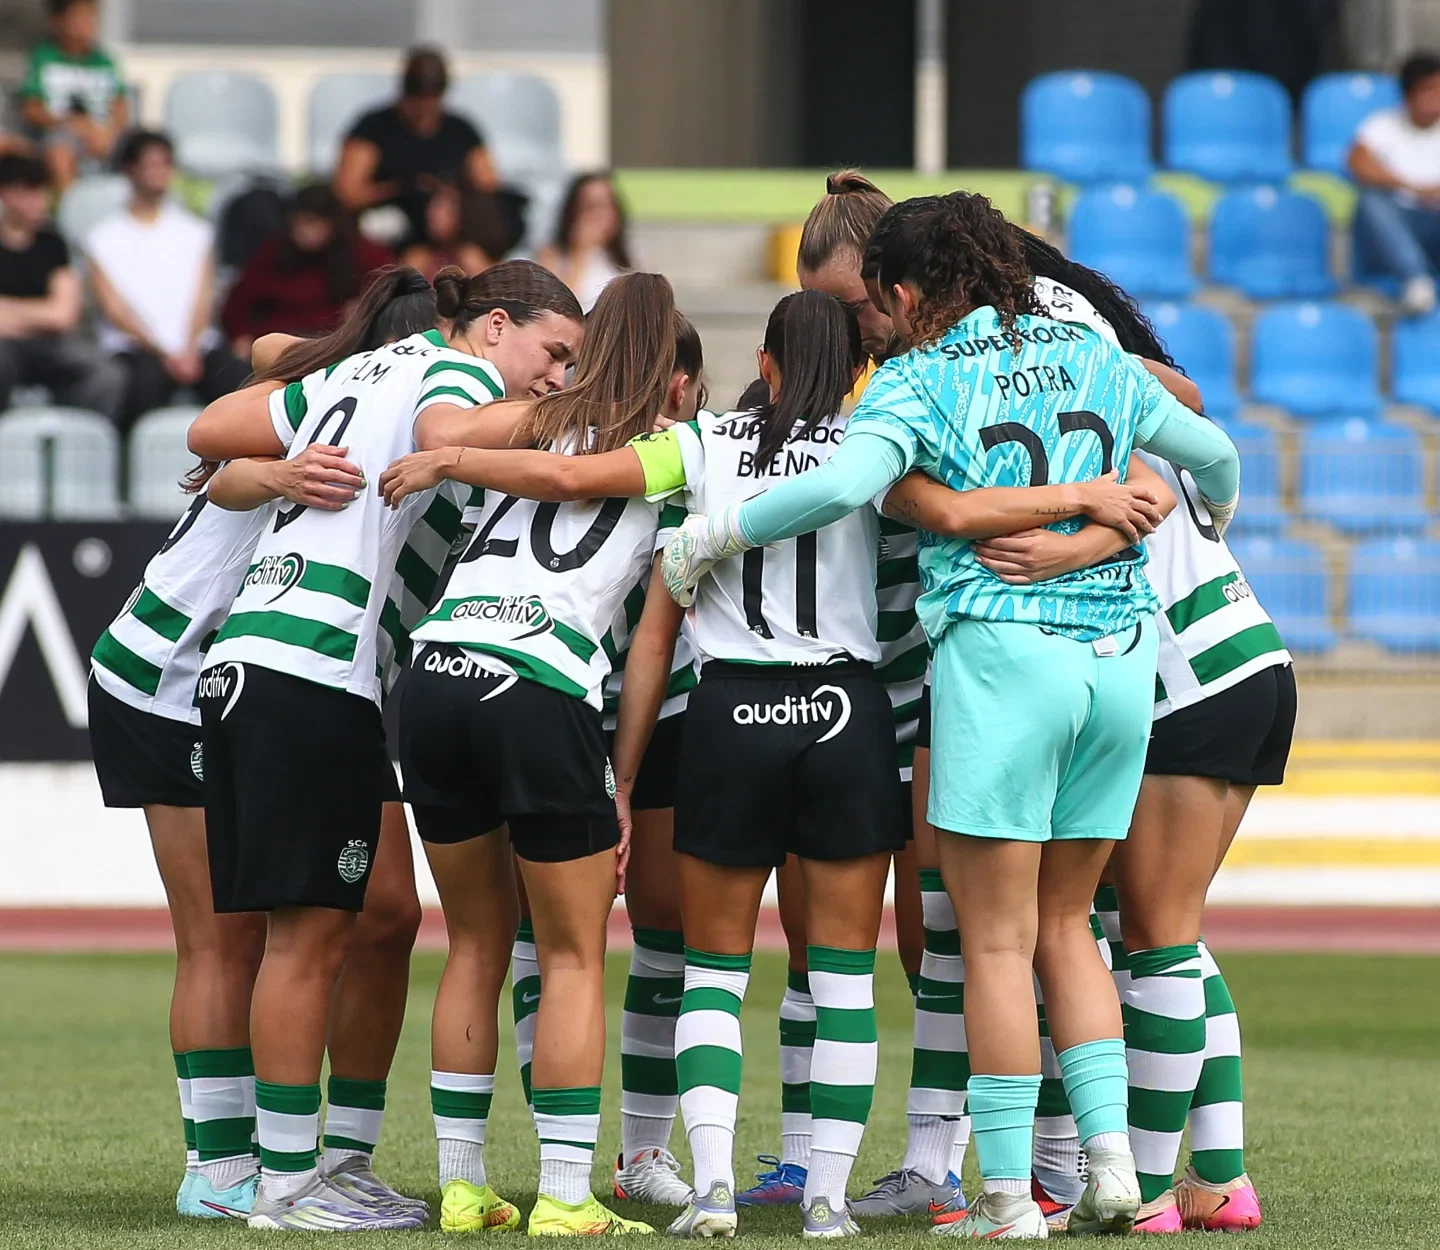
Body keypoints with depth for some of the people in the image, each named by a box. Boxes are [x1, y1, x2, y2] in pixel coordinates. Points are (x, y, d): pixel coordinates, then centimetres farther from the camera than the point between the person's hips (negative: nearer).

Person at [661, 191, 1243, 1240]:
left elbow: (844, 484, -21)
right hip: (1121, 654, 5)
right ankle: (1111, 1158, 5)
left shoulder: (919, 380, -3)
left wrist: (715, 533, -8)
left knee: (998, 941, 0)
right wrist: (1213, 515, 48)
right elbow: (1212, 454, 25)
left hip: (1000, 650, -5)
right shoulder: (1093, 357, 13)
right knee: (1064, 926, 17)